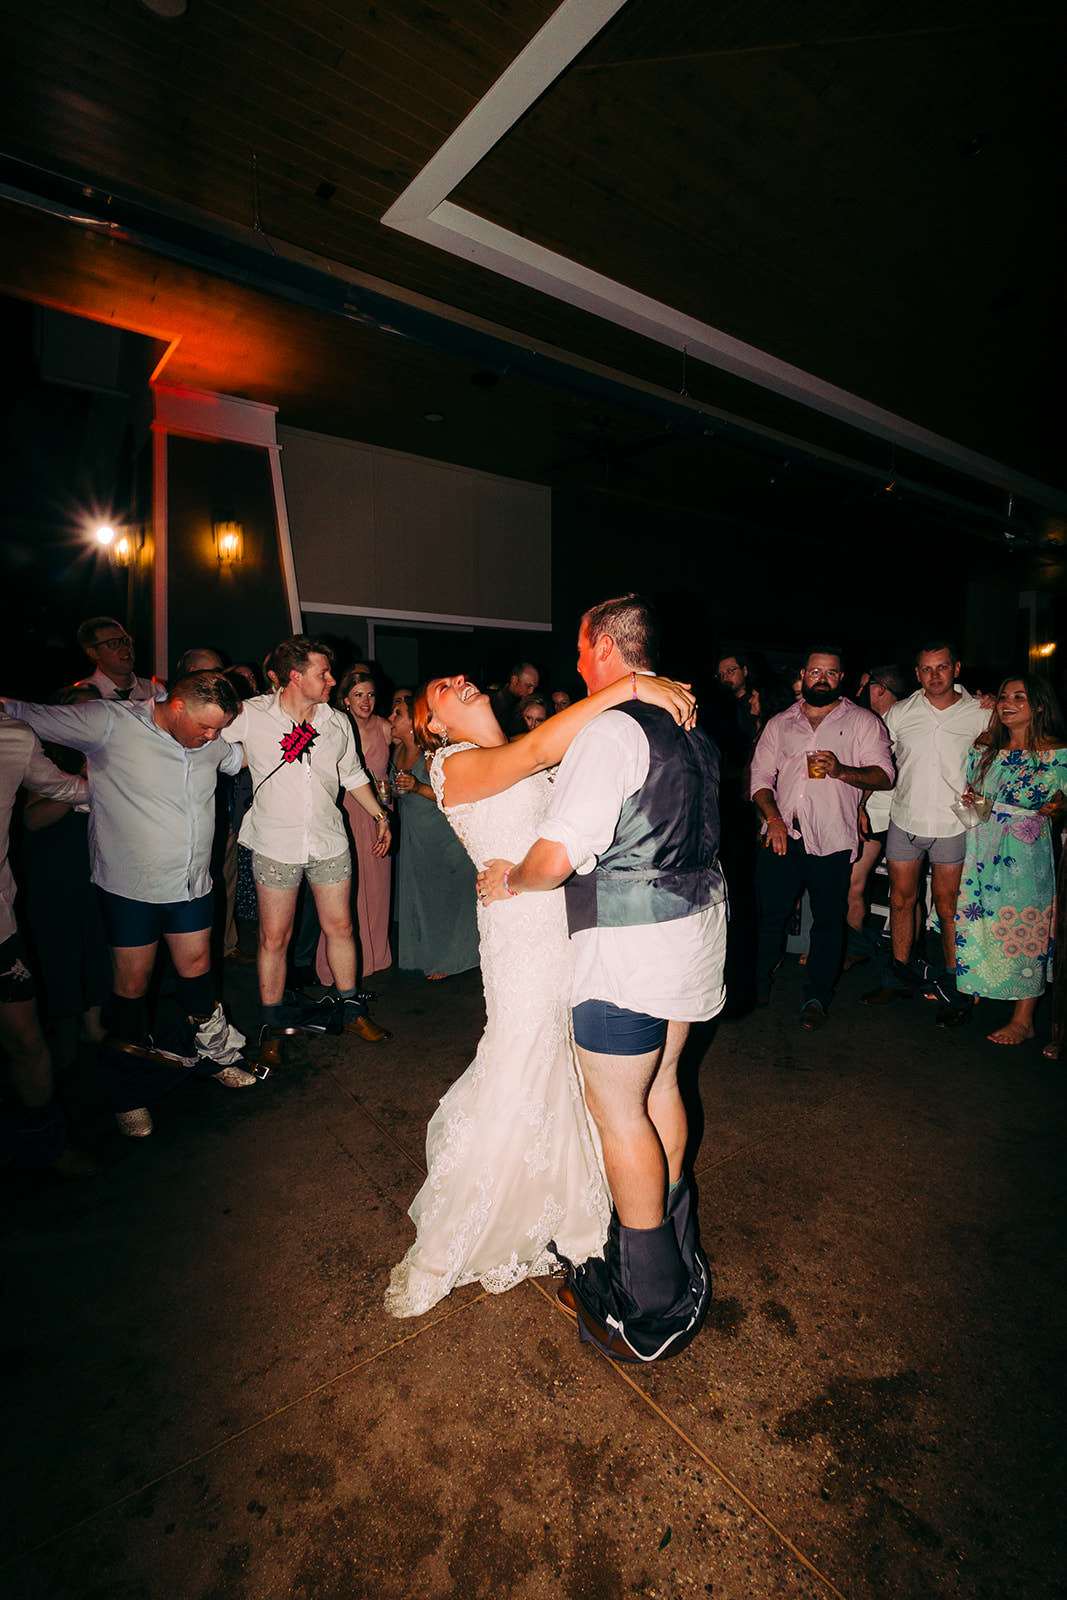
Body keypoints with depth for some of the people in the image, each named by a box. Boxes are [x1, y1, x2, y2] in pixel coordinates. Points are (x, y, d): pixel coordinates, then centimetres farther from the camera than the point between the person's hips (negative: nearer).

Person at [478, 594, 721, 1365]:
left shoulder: (611, 730, -19)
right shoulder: (690, 725, 9)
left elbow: (557, 856, -24)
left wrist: (510, 880, -4)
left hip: (632, 945, -9)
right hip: (697, 924, 9)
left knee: (618, 1111, 6)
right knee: (660, 1087, 22)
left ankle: (652, 1308, 23)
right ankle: (675, 1251, 41)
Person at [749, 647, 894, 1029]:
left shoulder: (862, 721, 8)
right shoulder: (779, 723, 15)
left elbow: (884, 776, 0)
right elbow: (760, 775, 10)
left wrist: (841, 770, -19)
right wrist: (773, 817, -6)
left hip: (831, 839, -2)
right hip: (782, 834, 2)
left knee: (828, 920, 4)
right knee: (767, 914, 4)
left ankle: (816, 997, 19)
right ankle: (755, 987, 21)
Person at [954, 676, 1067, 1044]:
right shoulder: (984, 747, 8)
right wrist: (968, 800, -2)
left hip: (1026, 851, -4)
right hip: (980, 845, 5)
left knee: (1023, 927, -1)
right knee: (972, 919, 10)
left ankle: (1023, 1020, 10)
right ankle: (967, 989, 30)